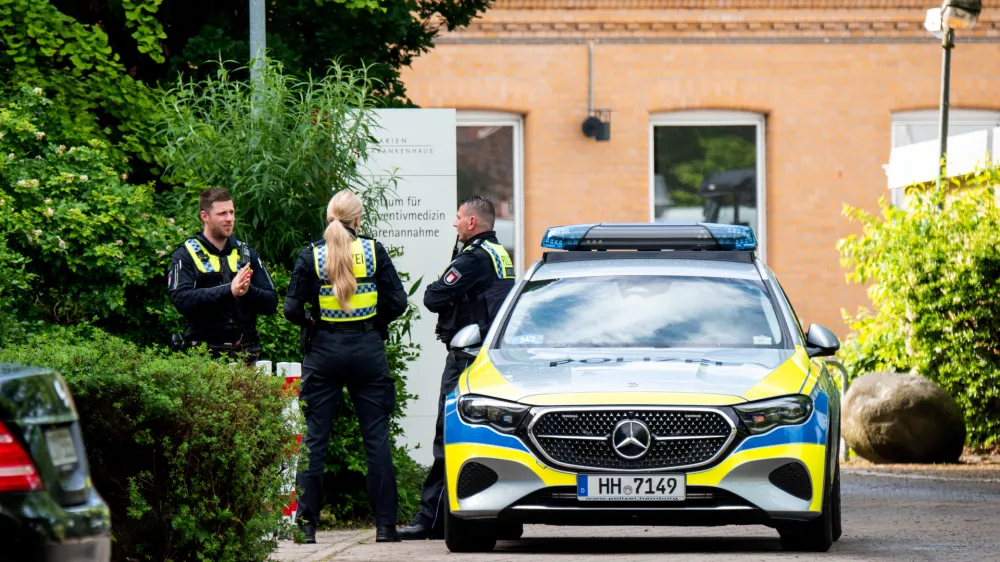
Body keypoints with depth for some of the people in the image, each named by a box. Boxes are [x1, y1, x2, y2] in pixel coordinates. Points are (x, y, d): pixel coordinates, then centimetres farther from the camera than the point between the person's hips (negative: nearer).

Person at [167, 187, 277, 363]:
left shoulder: (246, 254, 16)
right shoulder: (185, 255, 4)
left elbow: (271, 303, 11)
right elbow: (181, 299, -13)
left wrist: (248, 291, -12)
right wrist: (229, 290, -22)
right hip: (203, 353, -4)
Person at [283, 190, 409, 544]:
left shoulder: (311, 255, -2)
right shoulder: (374, 251, -1)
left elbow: (293, 309, -6)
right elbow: (397, 302, -3)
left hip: (324, 352, 0)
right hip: (367, 349, 0)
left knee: (314, 437, 4)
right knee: (376, 436, 4)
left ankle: (306, 522, 0)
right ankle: (385, 523, 1)